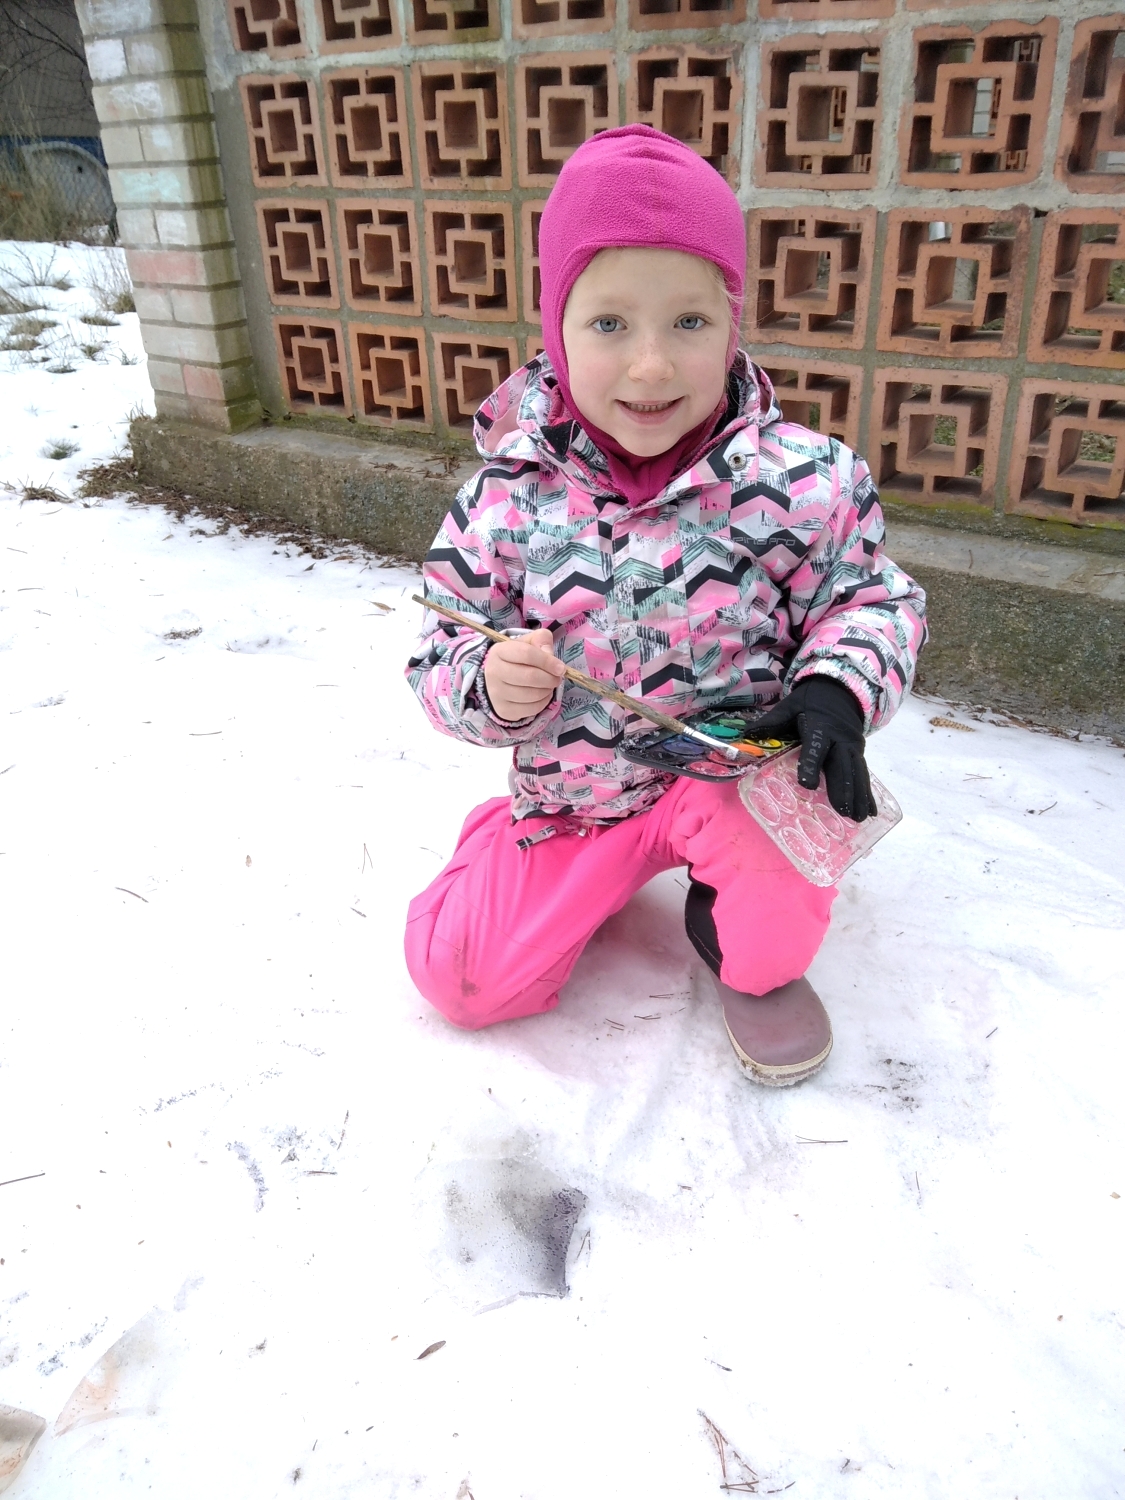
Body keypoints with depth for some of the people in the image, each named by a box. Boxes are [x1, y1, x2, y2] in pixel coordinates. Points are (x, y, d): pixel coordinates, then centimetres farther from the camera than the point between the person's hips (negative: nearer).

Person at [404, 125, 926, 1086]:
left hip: (738, 766, -1)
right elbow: (444, 654, -2)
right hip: (575, 787, 2)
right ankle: (603, 866, 28)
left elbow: (872, 599, -1)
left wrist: (837, 686, -22)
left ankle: (753, 960, 4)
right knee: (463, 974, -3)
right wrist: (487, 684, -25)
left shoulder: (796, 480, -15)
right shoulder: (510, 500, -12)